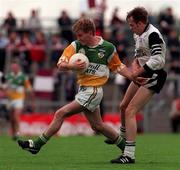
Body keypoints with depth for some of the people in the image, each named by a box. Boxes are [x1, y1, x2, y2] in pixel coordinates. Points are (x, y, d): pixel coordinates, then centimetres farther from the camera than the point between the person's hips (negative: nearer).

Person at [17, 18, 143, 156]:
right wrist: (73, 66, -27)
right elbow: (61, 65, -6)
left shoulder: (108, 48, -7)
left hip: (93, 91, -6)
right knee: (97, 125, 13)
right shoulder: (76, 45, 0)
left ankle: (37, 144, -6)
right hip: (83, 89, 6)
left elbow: (118, 66, 8)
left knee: (60, 114, -11)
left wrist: (135, 78, 1)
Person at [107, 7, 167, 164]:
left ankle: (129, 155, -17)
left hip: (154, 76, -10)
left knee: (130, 112, -17)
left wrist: (137, 72, -23)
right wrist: (135, 65, 1)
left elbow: (157, 60, -29)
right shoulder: (139, 35, 8)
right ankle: (123, 136, 51)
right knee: (124, 106, 23)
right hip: (143, 74, 10)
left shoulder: (153, 35, -21)